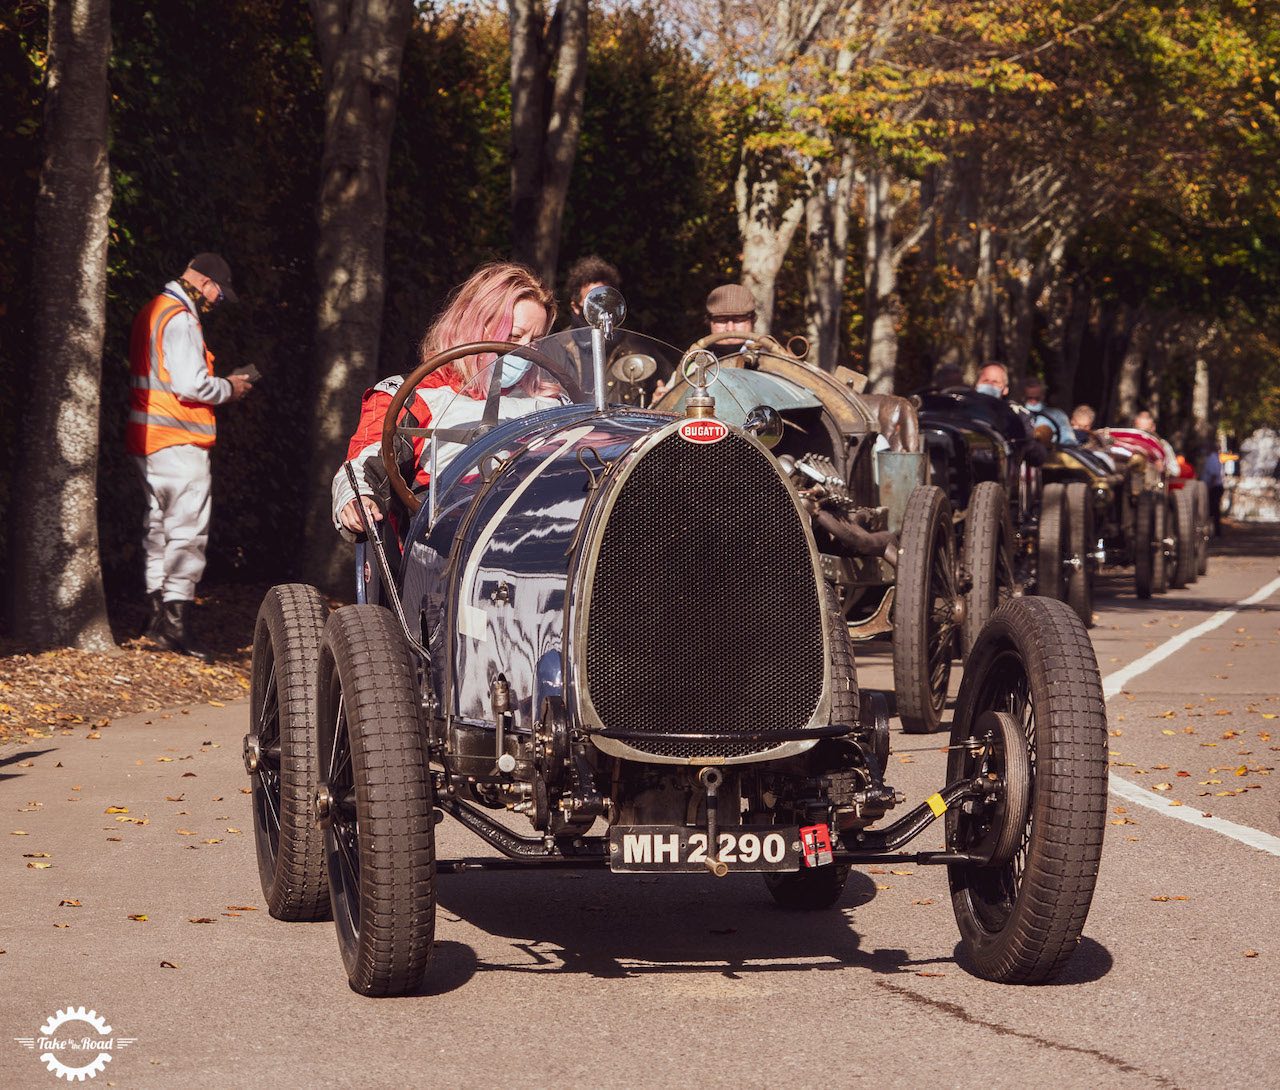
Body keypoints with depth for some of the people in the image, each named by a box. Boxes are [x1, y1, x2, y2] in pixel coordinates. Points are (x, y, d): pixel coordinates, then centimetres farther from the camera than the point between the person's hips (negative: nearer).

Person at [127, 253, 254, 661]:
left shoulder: (153, 313, 17)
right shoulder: (180, 320, -15)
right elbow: (191, 384, -22)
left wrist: (220, 385, 13)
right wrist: (230, 388, -5)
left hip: (149, 440, 10)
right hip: (179, 442, -10)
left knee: (159, 527, 16)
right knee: (187, 531, -8)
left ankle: (156, 617, 22)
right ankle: (175, 620, -12)